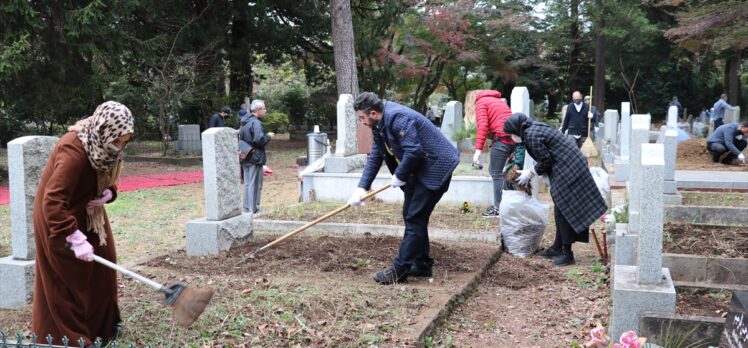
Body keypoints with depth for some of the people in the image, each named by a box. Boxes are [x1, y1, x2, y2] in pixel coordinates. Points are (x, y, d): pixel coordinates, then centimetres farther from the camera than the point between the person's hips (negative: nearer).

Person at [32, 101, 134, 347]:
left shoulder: (105, 145, -10)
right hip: (57, 215, -8)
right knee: (70, 276, -1)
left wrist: (108, 193, -17)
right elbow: (53, 201, -39)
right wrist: (76, 239, -42)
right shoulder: (73, 150, -35)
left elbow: (107, 179, 7)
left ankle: (102, 324, 23)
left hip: (86, 210, 8)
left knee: (102, 262, 9)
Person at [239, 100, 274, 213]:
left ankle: (247, 208, 21)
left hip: (245, 158, 9)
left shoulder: (245, 122, 13)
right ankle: (253, 210, 2)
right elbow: (259, 139, -27)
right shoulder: (256, 122, -17)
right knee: (255, 185, -2)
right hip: (255, 158, -9)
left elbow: (240, 137, 21)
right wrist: (268, 136, -10)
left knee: (248, 184, 15)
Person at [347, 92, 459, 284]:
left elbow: (413, 151, -28)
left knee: (414, 218, -9)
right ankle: (421, 265, 22)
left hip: (436, 168, -10)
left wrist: (399, 176, -14)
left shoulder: (397, 117, -23)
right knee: (412, 216, 13)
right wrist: (361, 188, 7)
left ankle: (399, 270, -6)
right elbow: (375, 158, 13)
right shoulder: (380, 125, 10)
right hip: (418, 171, 10)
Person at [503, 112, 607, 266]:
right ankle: (557, 248, 24)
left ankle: (567, 253, 2)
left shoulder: (531, 136, -16)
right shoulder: (536, 129, 14)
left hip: (567, 171, -10)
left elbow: (545, 161, -14)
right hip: (572, 166, 10)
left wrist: (530, 173, 0)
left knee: (563, 211, -4)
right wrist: (530, 171, 14)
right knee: (560, 211, 15)